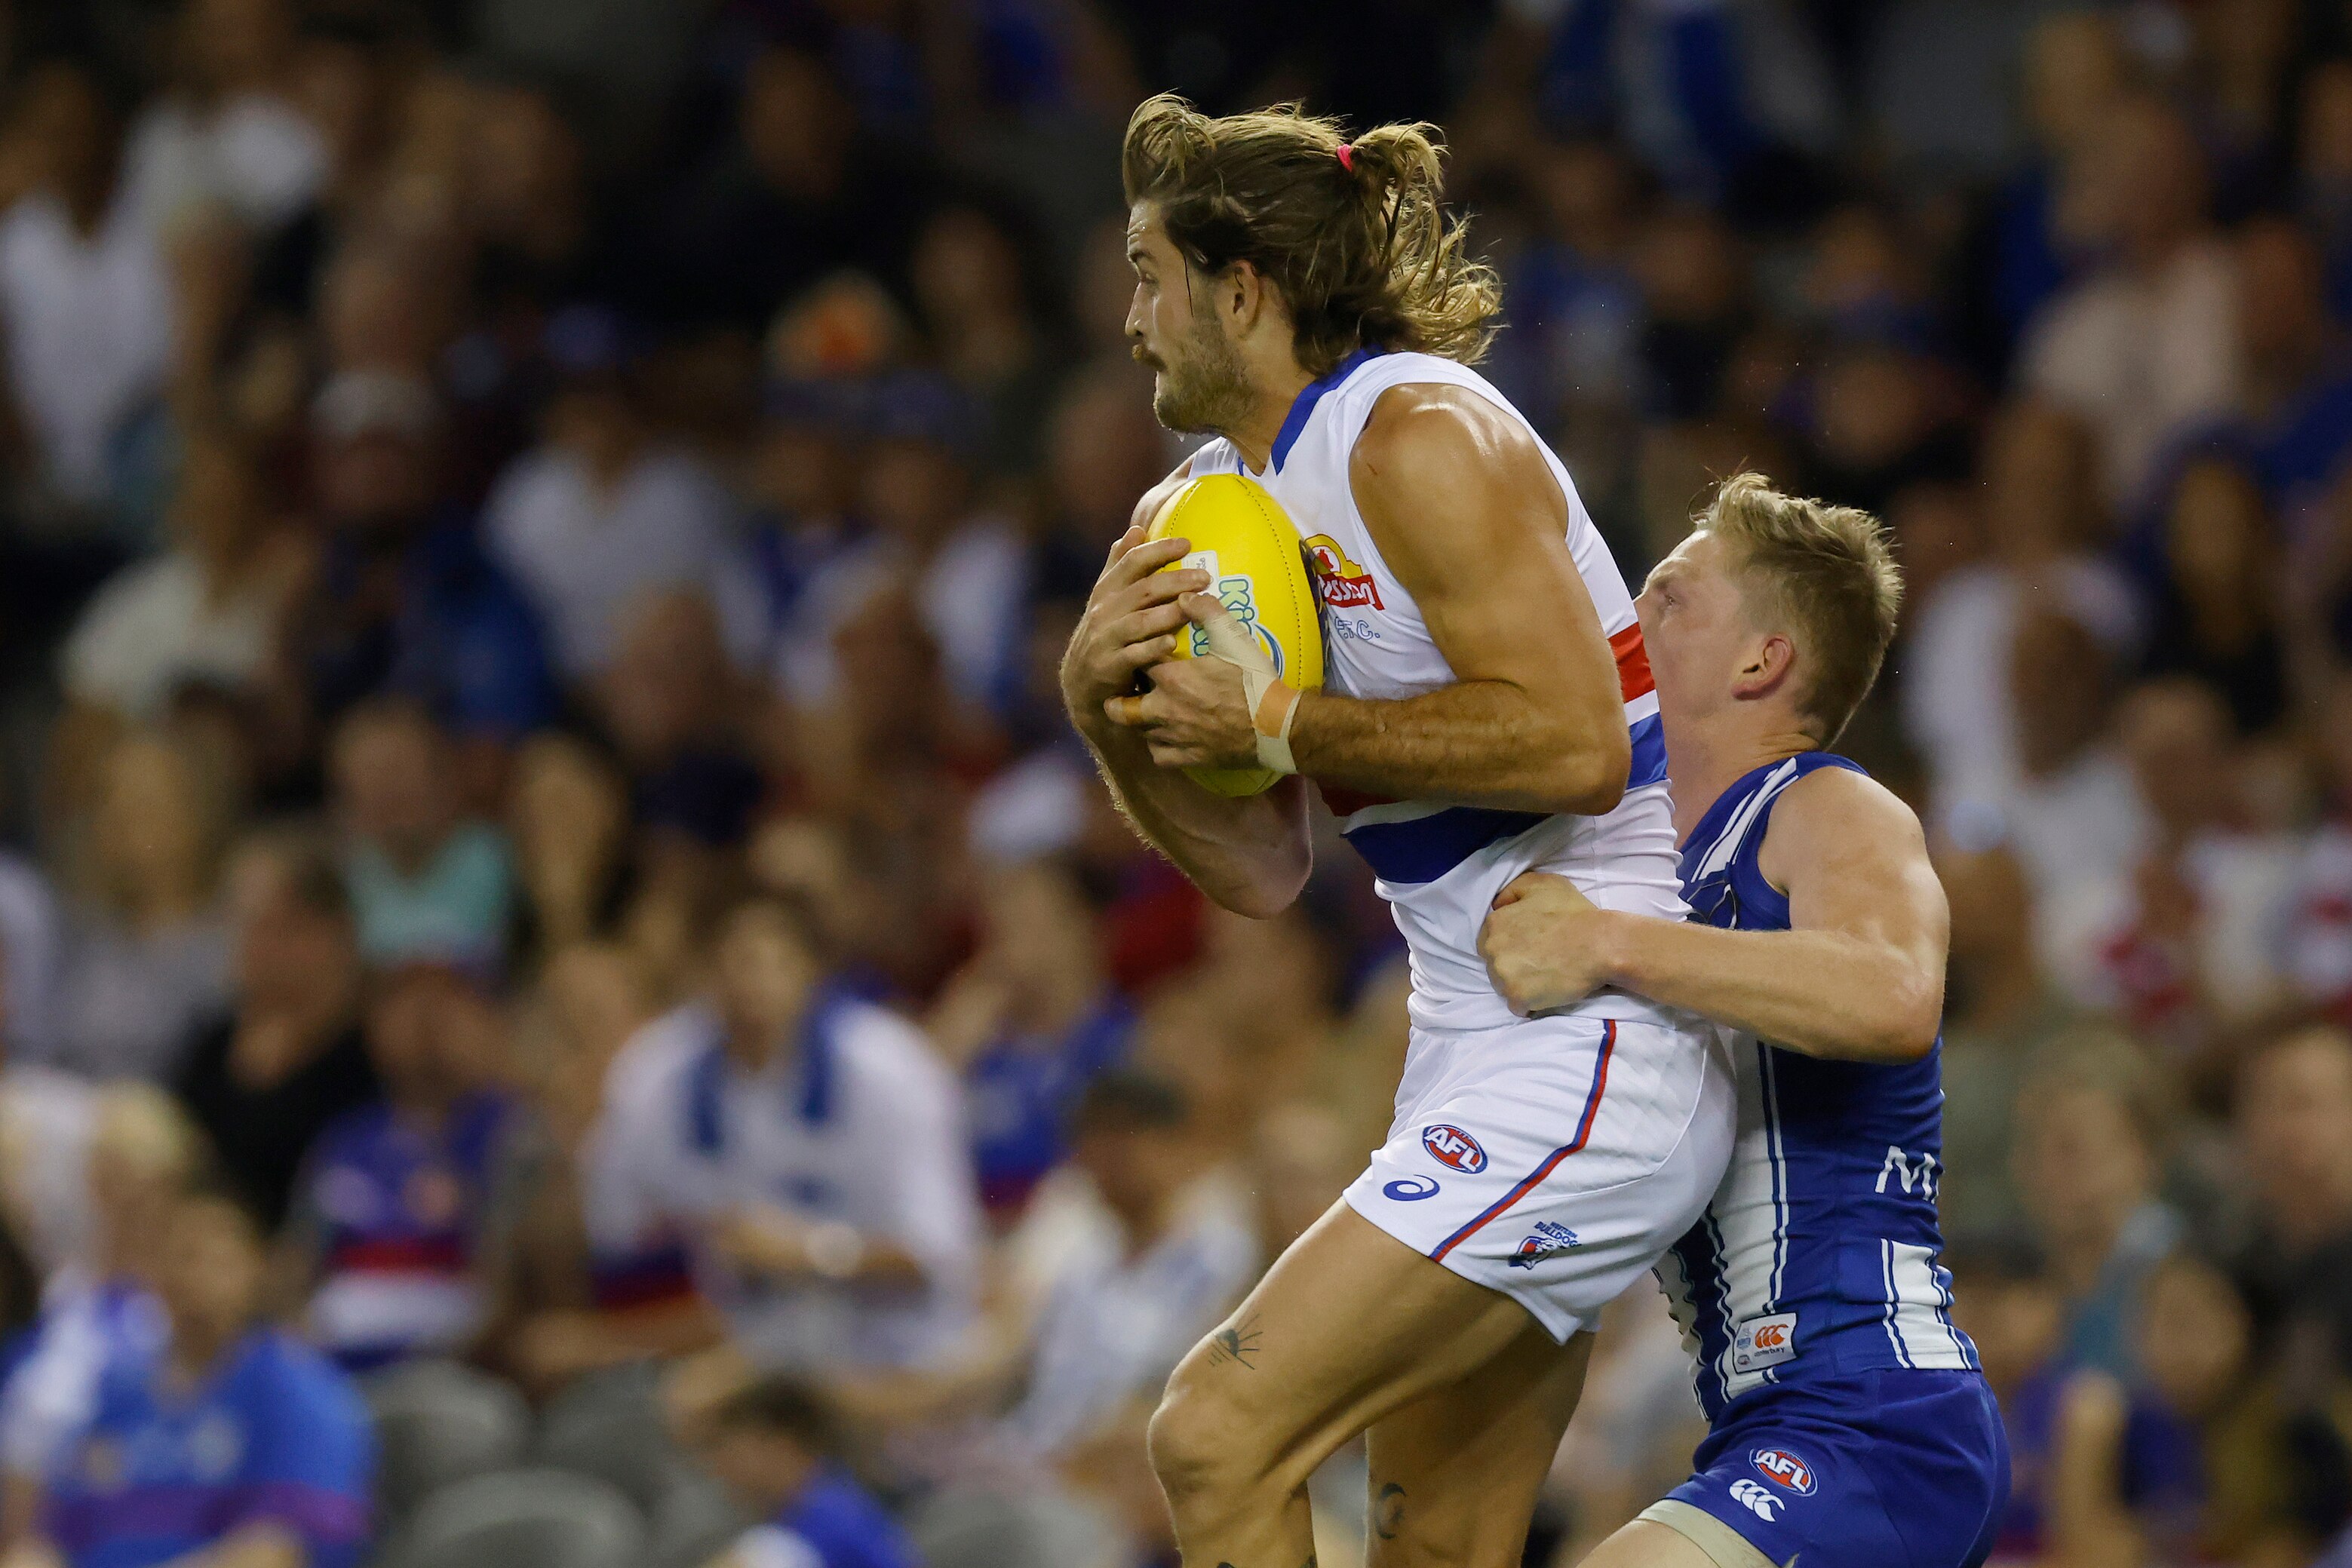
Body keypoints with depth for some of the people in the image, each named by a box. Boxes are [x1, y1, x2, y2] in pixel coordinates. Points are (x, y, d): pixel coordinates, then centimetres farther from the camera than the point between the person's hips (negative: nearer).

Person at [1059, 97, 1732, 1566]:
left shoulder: (1420, 437, -13)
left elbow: (1573, 741, -24)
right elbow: (1261, 869, 15)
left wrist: (1276, 721, -18)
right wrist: (1111, 711, -2)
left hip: (1595, 1053, -10)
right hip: (1485, 1047, 10)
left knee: (1222, 1435, -17)